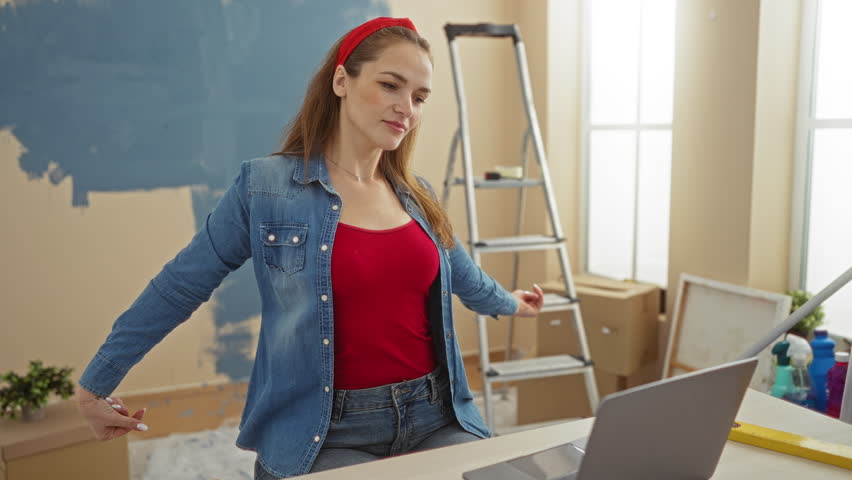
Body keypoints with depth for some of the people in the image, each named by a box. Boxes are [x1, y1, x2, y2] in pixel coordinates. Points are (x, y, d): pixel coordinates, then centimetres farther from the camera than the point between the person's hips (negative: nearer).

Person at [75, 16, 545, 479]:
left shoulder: (418, 196, 9)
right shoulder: (264, 186, -6)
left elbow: (462, 275, 29)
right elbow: (180, 287, 1)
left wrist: (505, 302, 47)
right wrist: (96, 383, 9)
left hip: (433, 418, 4)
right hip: (326, 434, -4)